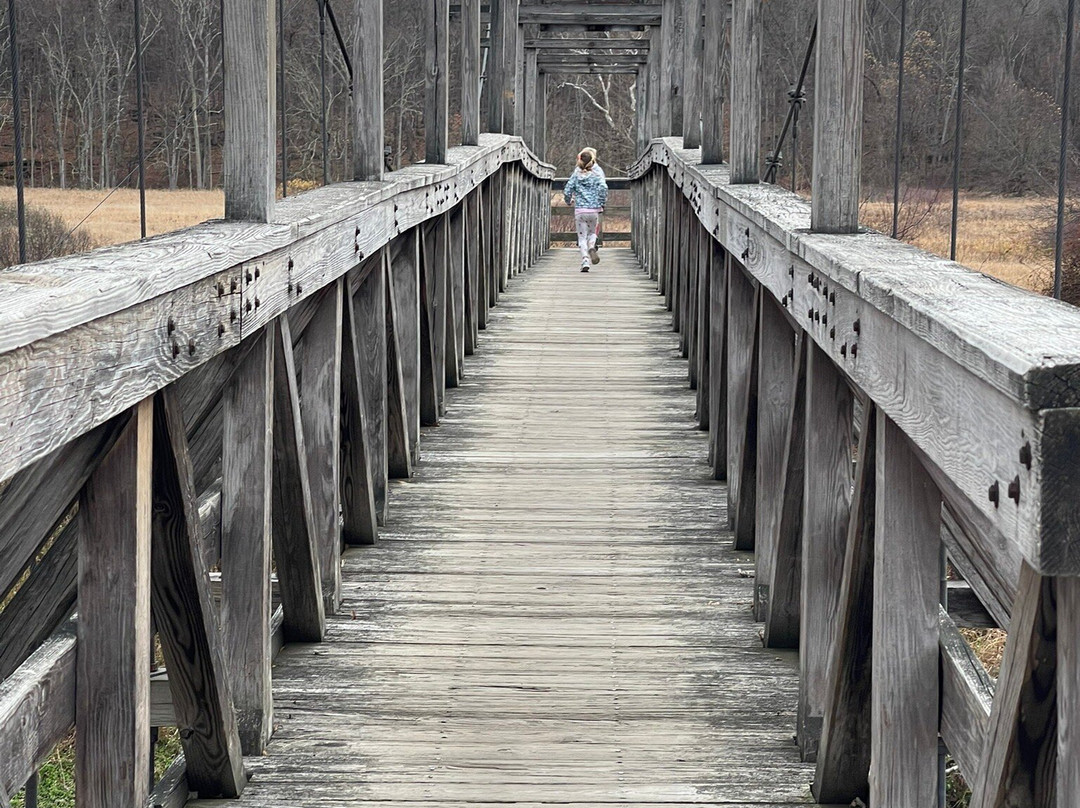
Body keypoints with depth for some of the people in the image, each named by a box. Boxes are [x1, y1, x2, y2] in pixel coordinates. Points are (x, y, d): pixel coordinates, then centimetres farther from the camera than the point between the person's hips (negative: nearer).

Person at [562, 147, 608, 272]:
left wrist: (569, 201, 23)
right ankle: (592, 247, -10)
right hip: (594, 210, 0)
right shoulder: (597, 172, -1)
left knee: (582, 237, 7)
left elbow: (567, 191, 1)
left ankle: (585, 262, -6)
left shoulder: (576, 174, 3)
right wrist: (602, 203, -4)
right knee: (592, 232, 21)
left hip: (579, 210, 0)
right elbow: (603, 187, -16)